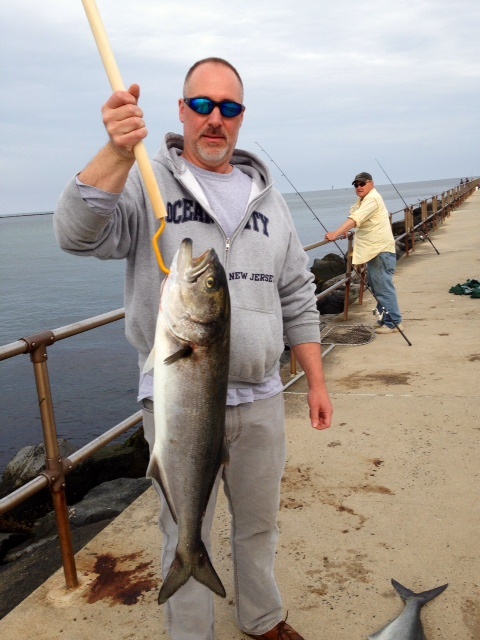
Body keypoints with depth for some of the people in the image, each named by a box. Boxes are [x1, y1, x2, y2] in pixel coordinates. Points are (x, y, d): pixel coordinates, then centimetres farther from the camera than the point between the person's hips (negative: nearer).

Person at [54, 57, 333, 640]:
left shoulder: (266, 198, 10)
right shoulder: (144, 182, -4)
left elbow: (297, 300, 12)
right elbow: (79, 233, -22)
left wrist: (316, 381, 9)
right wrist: (119, 152, -36)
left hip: (261, 398, 5)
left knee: (259, 524, 22)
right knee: (187, 539, 12)